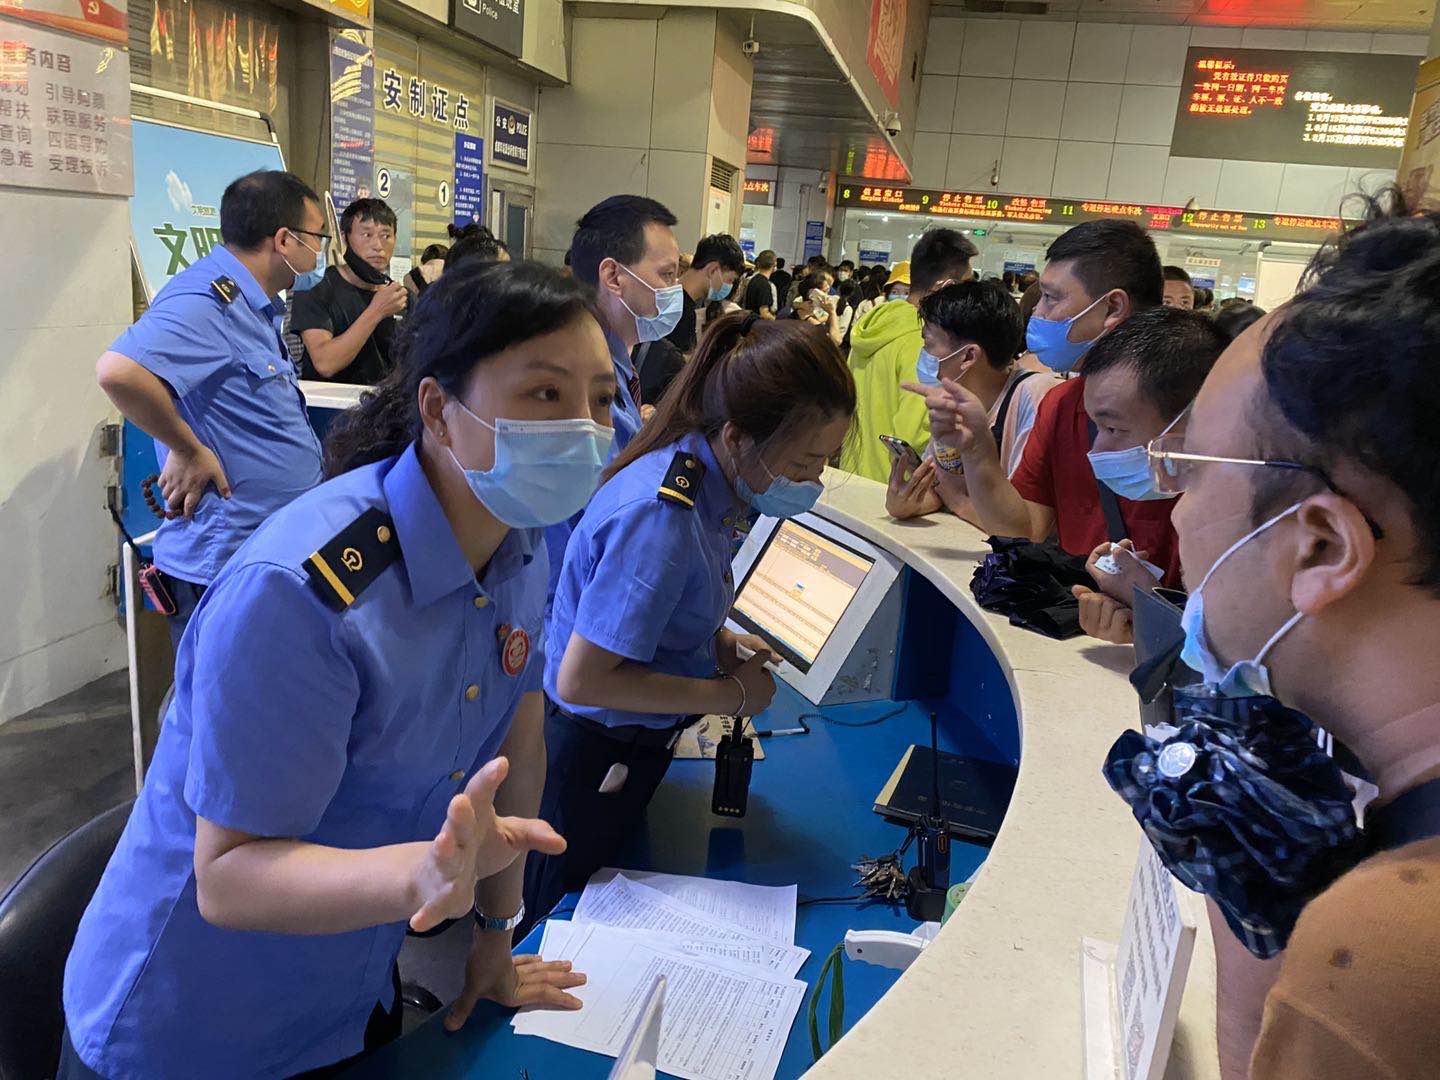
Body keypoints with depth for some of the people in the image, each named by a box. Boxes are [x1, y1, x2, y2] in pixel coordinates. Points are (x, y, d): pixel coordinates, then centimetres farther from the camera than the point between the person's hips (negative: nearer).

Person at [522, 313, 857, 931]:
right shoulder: (660, 515, -34)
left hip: (636, 743, 8)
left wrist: (720, 643, -5)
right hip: (593, 757, -8)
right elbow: (582, 679, -31)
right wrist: (732, 695, -23)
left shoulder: (709, 478, -6)